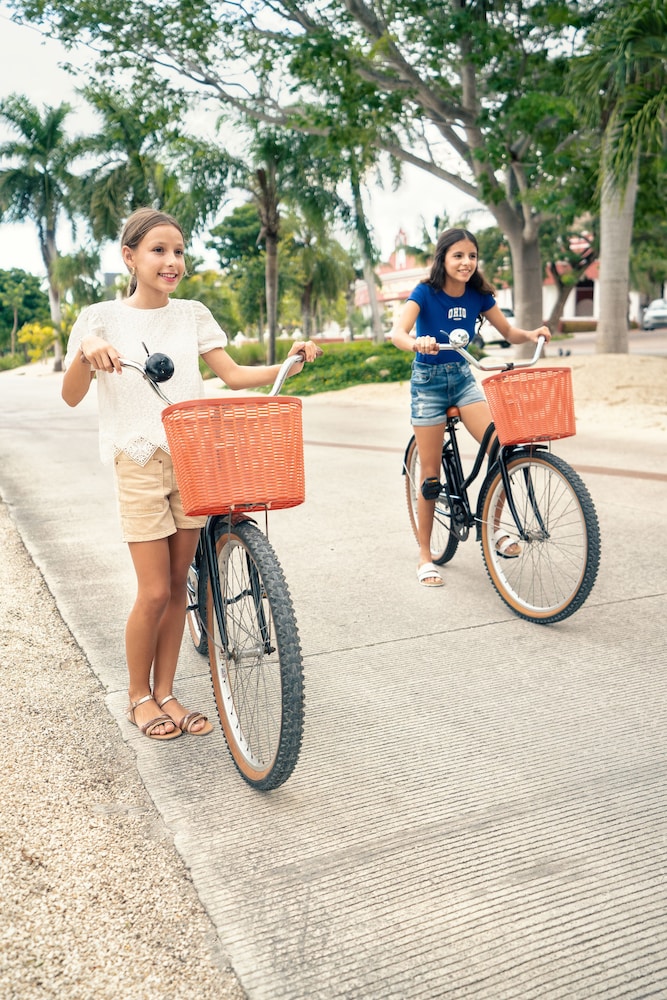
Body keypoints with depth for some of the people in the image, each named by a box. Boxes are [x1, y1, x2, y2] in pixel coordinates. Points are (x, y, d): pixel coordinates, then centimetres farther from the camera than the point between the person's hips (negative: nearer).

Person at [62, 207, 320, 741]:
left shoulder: (193, 315, 9)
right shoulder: (103, 318, -1)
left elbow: (233, 375, 3)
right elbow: (72, 396, -8)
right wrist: (85, 353, -28)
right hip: (138, 463, -3)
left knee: (178, 585, 7)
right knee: (155, 592, -4)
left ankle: (165, 693, 22)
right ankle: (138, 694, 19)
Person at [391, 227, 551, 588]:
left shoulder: (478, 295, -3)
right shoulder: (425, 293, -15)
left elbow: (508, 332, 5)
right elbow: (397, 333, -29)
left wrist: (532, 334, -17)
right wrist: (417, 343, -52)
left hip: (463, 377, 4)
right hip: (428, 381, -4)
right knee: (430, 475, -2)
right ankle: (425, 556, 13)